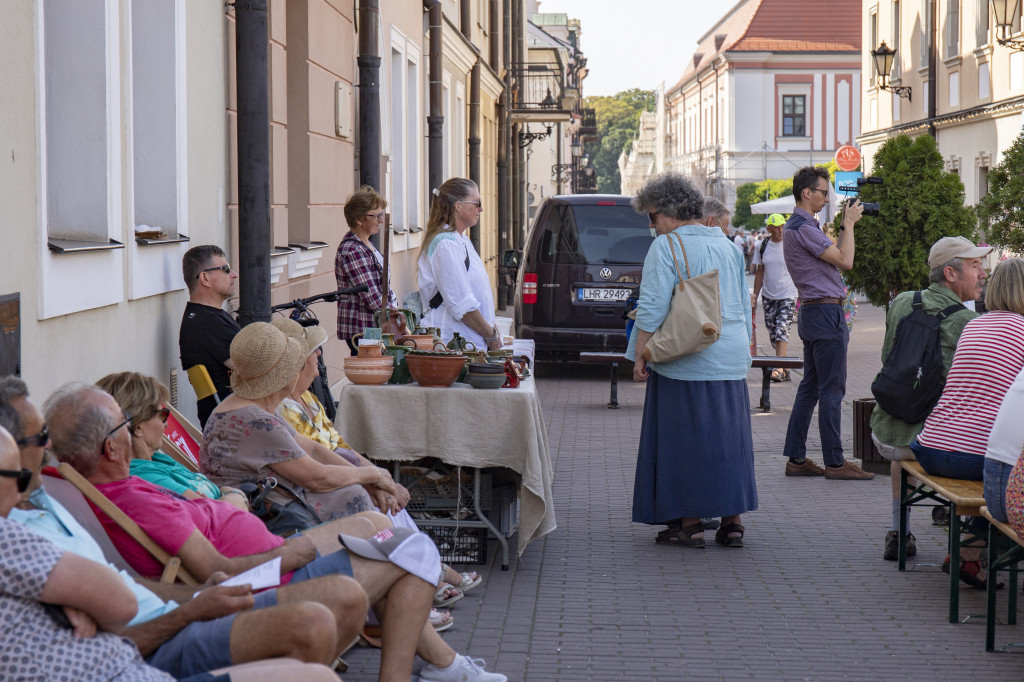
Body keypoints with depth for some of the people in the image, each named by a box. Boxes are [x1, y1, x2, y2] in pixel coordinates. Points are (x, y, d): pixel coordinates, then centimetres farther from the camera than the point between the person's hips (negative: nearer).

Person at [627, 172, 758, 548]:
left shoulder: (666, 245, -8)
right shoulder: (726, 245, 14)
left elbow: (652, 306, -14)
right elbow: (744, 306, 18)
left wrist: (640, 355, -9)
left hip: (685, 361, -6)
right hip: (730, 361, 7)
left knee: (683, 438, 1)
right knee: (727, 436, 10)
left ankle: (690, 522, 2)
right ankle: (731, 520, 11)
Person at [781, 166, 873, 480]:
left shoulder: (798, 226, 17)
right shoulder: (802, 227, -16)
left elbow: (835, 255, 21)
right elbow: (845, 261, -18)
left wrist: (845, 224, 15)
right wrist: (849, 223, -8)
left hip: (812, 314, 11)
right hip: (825, 313, -11)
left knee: (810, 388, 11)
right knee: (831, 390, -6)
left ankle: (796, 458, 13)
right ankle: (835, 462, -3)